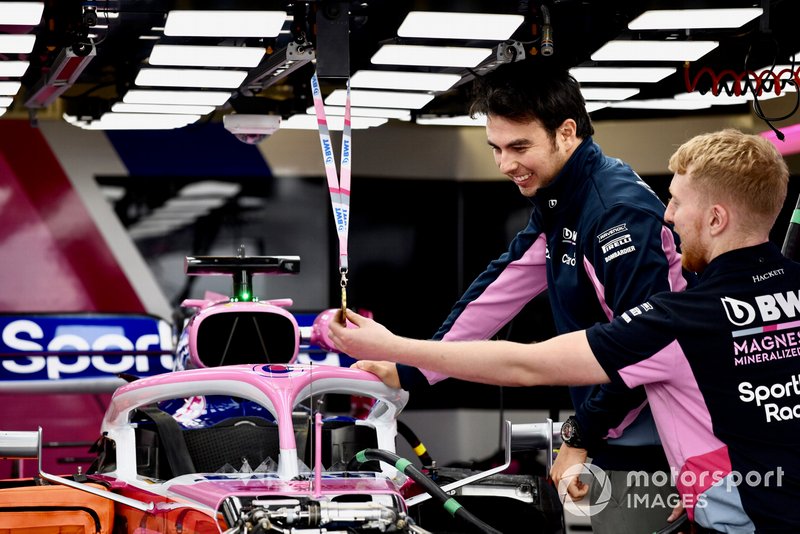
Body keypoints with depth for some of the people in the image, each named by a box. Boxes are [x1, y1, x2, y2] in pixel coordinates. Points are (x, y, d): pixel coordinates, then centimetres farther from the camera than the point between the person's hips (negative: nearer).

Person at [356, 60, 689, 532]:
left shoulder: (621, 210, -20)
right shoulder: (556, 207, 11)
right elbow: (500, 293, 15)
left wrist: (583, 437, -16)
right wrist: (410, 373, 13)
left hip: (648, 446, -9)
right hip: (613, 437, 9)